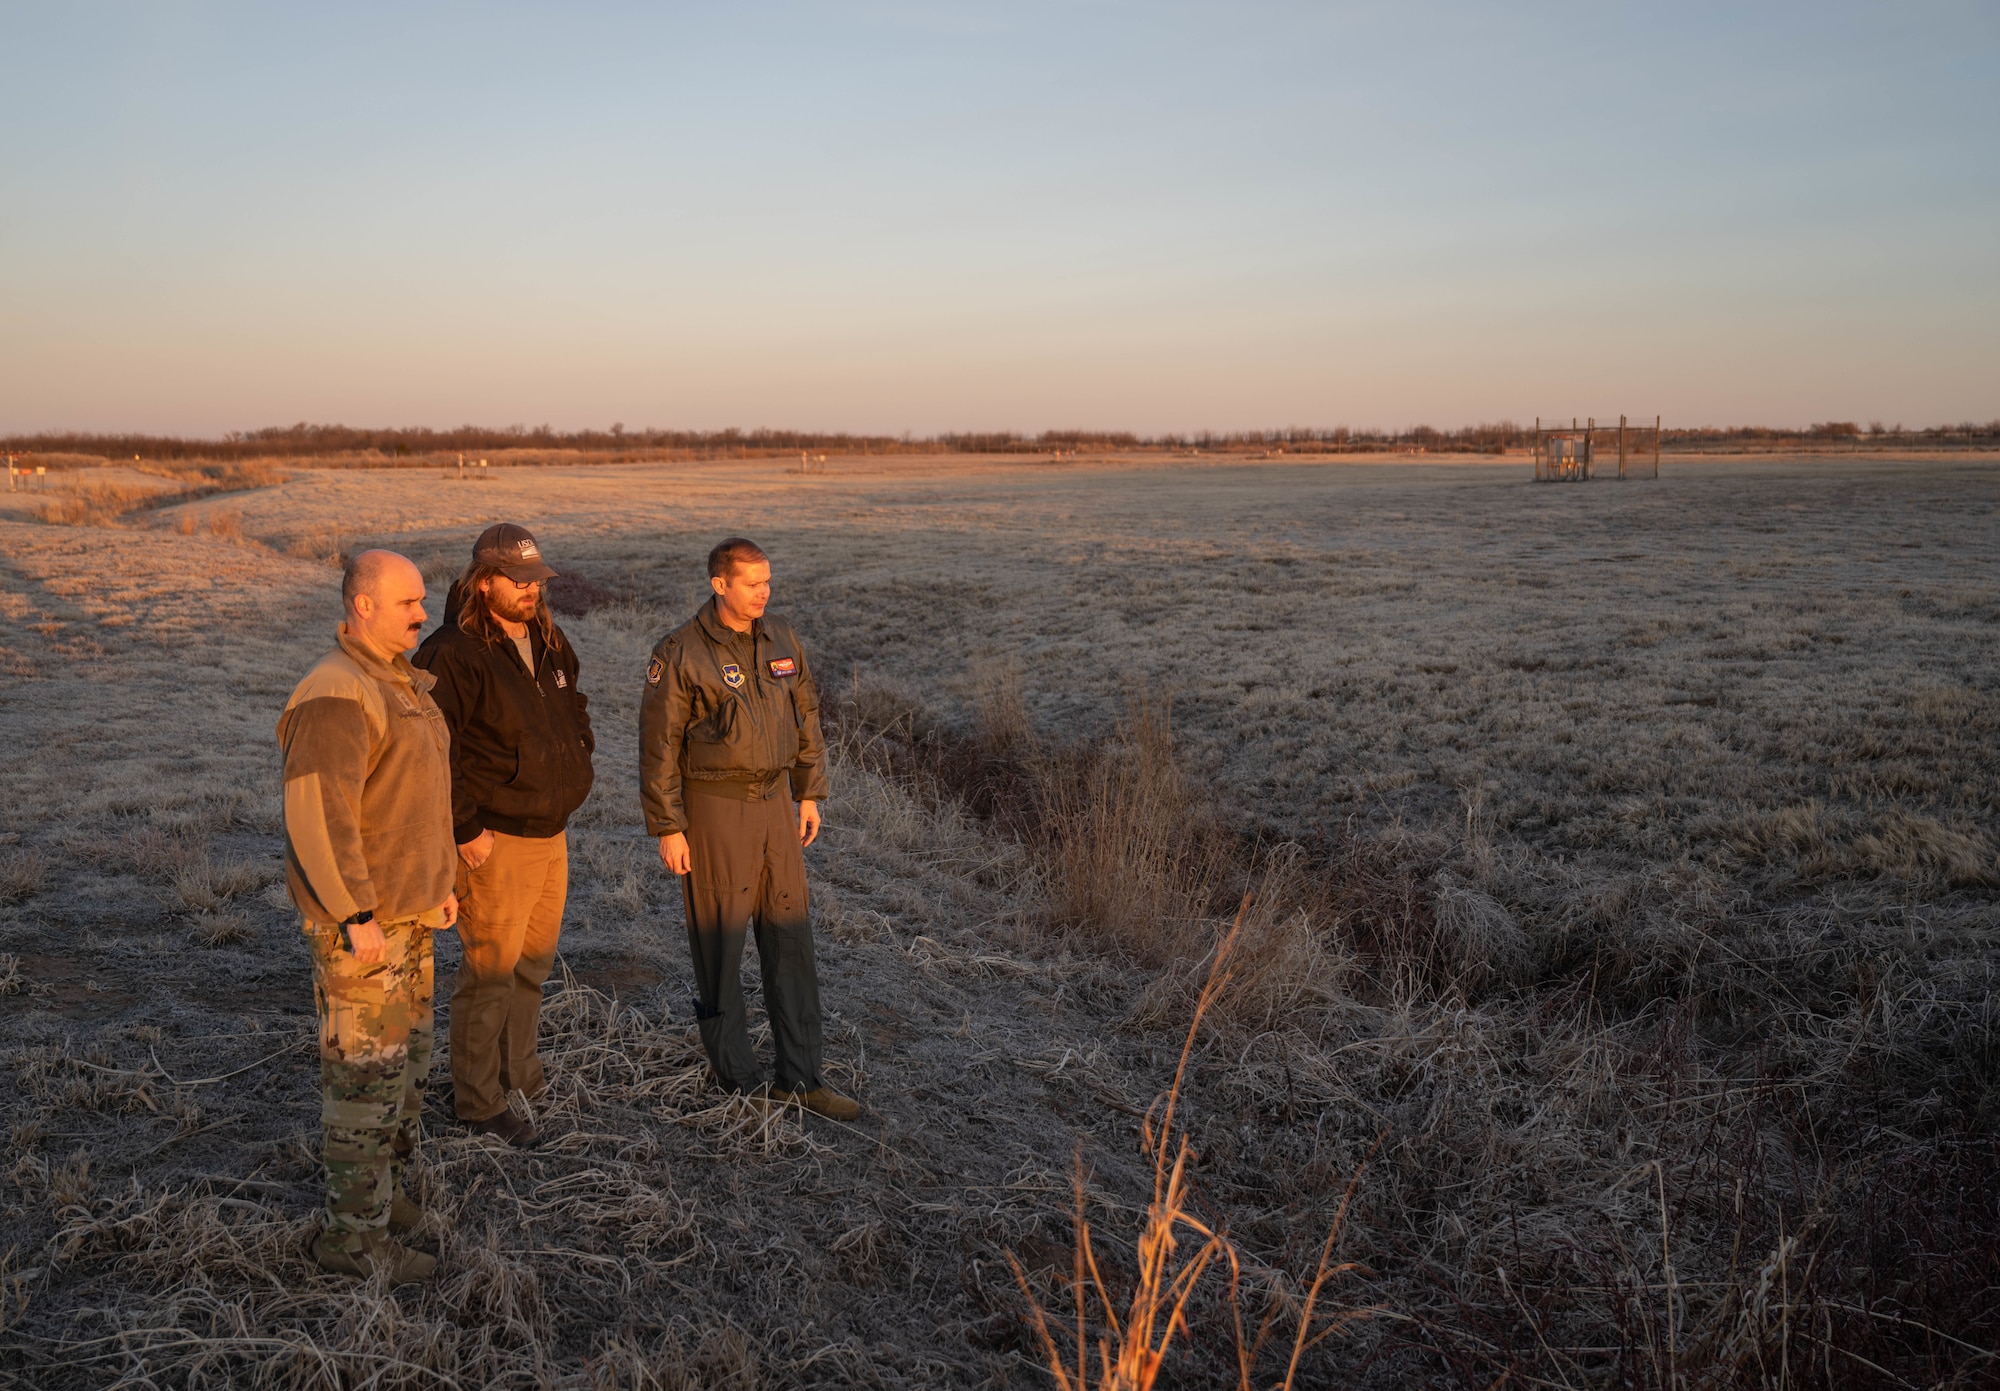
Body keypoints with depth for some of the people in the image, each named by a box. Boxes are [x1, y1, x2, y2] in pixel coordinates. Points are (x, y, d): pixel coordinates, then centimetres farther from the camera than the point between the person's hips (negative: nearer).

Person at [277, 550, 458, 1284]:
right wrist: (356, 916, -26)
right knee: (367, 1067, -3)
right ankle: (355, 1232, 8)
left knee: (408, 1053, 18)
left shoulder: (399, 680, 12)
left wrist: (436, 879, 20)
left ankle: (391, 1189, 33)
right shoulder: (336, 696, -20)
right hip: (358, 919, -10)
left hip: (405, 908, 10)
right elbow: (316, 812, -26)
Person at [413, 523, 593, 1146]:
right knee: (491, 967, -1)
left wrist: (573, 780, 14)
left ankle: (518, 1065, 37)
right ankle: (478, 1098, 12)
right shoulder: (453, 653, -18)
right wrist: (465, 830, -19)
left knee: (535, 957, 19)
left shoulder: (549, 641, 9)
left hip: (551, 832, 8)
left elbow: (574, 710, 24)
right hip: (494, 841, -8)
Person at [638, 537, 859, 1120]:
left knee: (790, 940, 8)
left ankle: (800, 1077, 18)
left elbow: (806, 717, 15)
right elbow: (658, 746, -10)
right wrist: (668, 829, -10)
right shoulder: (681, 654, -12)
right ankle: (740, 1082, 16)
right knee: (720, 946, 3)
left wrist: (810, 793, 13)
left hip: (776, 801, 6)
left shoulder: (782, 640, 6)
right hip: (714, 808, -6)